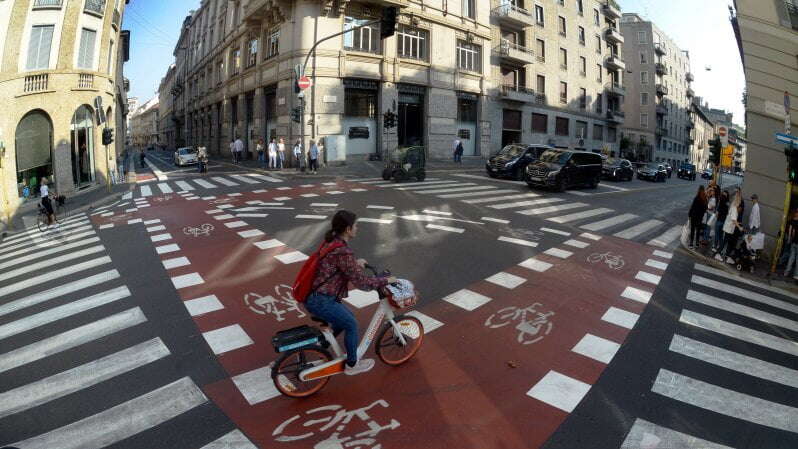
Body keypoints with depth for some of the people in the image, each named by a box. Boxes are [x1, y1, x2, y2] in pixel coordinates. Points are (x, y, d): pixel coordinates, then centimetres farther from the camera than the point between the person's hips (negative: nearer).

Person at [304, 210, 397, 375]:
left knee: (346, 318, 23)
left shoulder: (331, 242, 5)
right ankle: (352, 365, 26)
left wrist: (355, 263, 26)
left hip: (314, 295, 9)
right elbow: (361, 282, -21)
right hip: (320, 301, -9)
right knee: (351, 324, 9)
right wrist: (386, 280, -9)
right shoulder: (344, 252, -24)